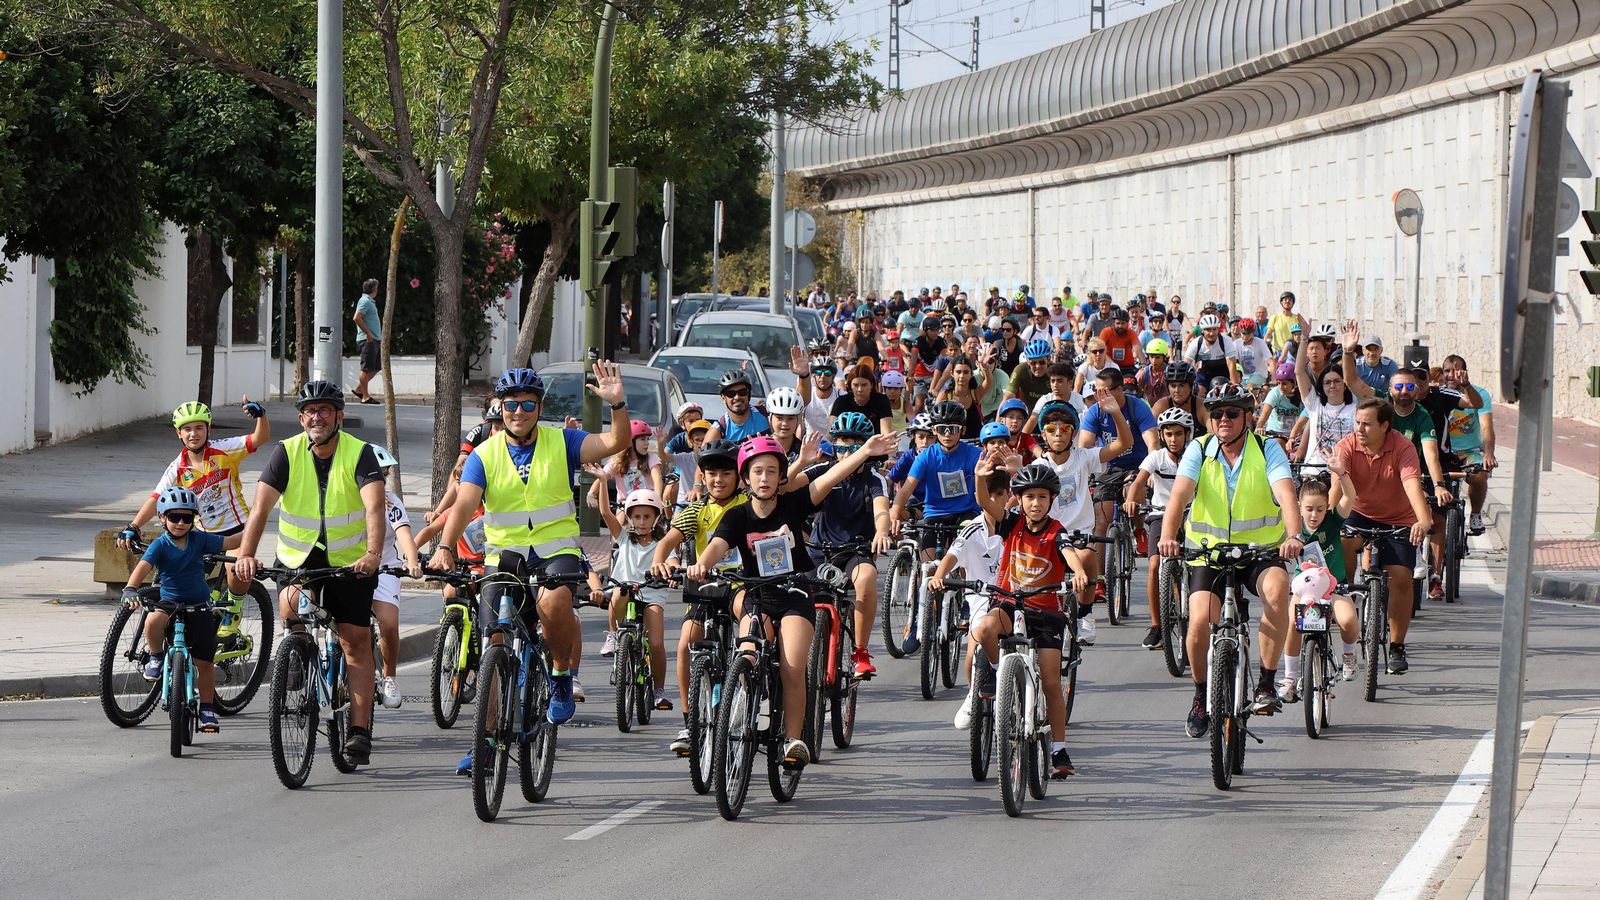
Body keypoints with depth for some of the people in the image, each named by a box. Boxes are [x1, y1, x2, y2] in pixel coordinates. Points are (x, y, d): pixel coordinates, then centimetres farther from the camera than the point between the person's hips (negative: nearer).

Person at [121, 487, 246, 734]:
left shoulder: (199, 540, -1)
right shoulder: (160, 545, -10)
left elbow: (229, 542, 1)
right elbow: (143, 566, -25)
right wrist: (130, 589, -42)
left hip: (199, 607, 2)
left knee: (204, 662, 0)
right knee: (153, 621, -37)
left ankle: (207, 709, 18)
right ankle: (156, 656, -7)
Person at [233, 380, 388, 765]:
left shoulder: (359, 453, -16)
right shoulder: (287, 453, -11)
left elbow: (374, 507, -29)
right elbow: (261, 507, -20)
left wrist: (373, 554, -47)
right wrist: (246, 554, -35)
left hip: (350, 560, -1)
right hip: (298, 556, 1)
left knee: (356, 641, -3)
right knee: (291, 606, -28)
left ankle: (359, 730, 2)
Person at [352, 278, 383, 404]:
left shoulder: (370, 302, 20)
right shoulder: (365, 301, -11)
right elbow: (356, 318, -22)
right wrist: (368, 333, -20)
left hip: (374, 340, 10)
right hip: (368, 340, -10)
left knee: (376, 367, 13)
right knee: (367, 369, -7)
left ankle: (359, 389, 19)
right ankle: (365, 396, -5)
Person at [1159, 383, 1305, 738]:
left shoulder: (1267, 451, -6)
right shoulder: (1199, 450, -3)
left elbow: (1286, 495, -22)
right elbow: (1179, 495, -18)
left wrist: (1293, 536, -42)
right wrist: (1167, 536, -38)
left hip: (1261, 549, -1)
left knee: (1277, 589, -33)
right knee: (1200, 621, -20)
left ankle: (1267, 683, -19)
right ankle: (1201, 695, 8)